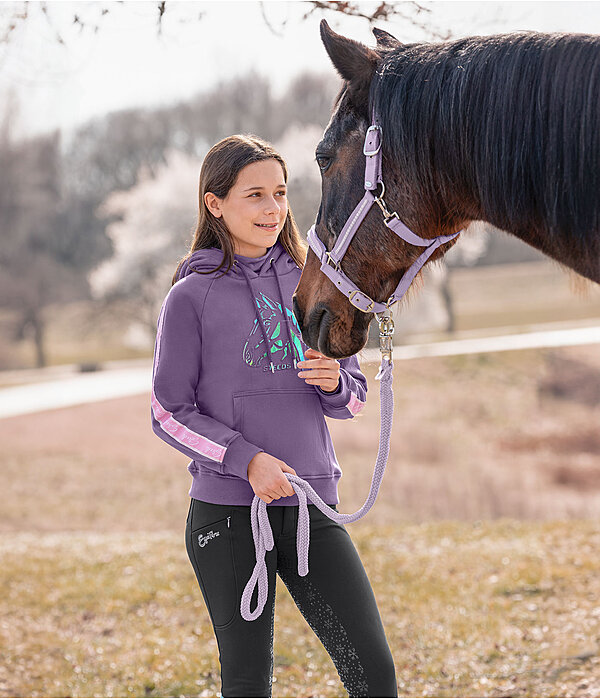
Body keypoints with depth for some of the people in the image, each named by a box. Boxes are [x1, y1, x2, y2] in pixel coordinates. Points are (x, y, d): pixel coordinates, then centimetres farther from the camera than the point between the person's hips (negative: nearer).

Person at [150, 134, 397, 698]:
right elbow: (170, 413, -4)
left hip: (313, 507, 3)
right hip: (226, 511, -3)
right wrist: (247, 459, -17)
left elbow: (354, 394, 15)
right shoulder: (191, 297, -3)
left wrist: (335, 382, -9)